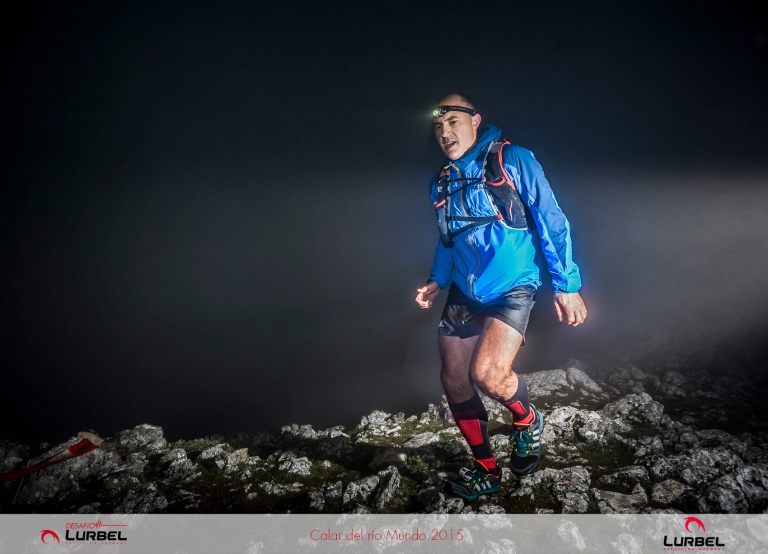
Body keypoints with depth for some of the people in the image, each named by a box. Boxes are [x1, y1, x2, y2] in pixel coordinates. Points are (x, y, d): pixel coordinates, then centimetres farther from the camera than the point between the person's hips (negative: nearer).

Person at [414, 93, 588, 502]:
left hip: (511, 289, -6)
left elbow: (551, 223, -7)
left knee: (487, 374, -25)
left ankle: (528, 421, 10)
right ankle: (486, 470, 25)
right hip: (463, 295, 6)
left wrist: (567, 285, -9)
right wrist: (436, 281, 8)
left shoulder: (512, 161, -7)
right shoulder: (440, 184, 10)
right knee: (454, 381, 5)